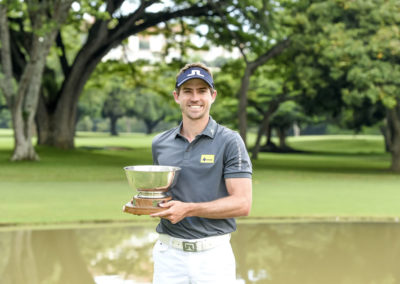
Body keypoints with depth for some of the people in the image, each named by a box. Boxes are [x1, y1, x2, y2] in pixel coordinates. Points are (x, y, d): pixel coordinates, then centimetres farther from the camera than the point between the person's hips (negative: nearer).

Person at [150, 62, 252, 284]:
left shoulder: (229, 141, -5)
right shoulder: (159, 143, 9)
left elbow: (242, 203, -11)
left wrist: (188, 209, -18)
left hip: (213, 254, -3)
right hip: (169, 254, 3)